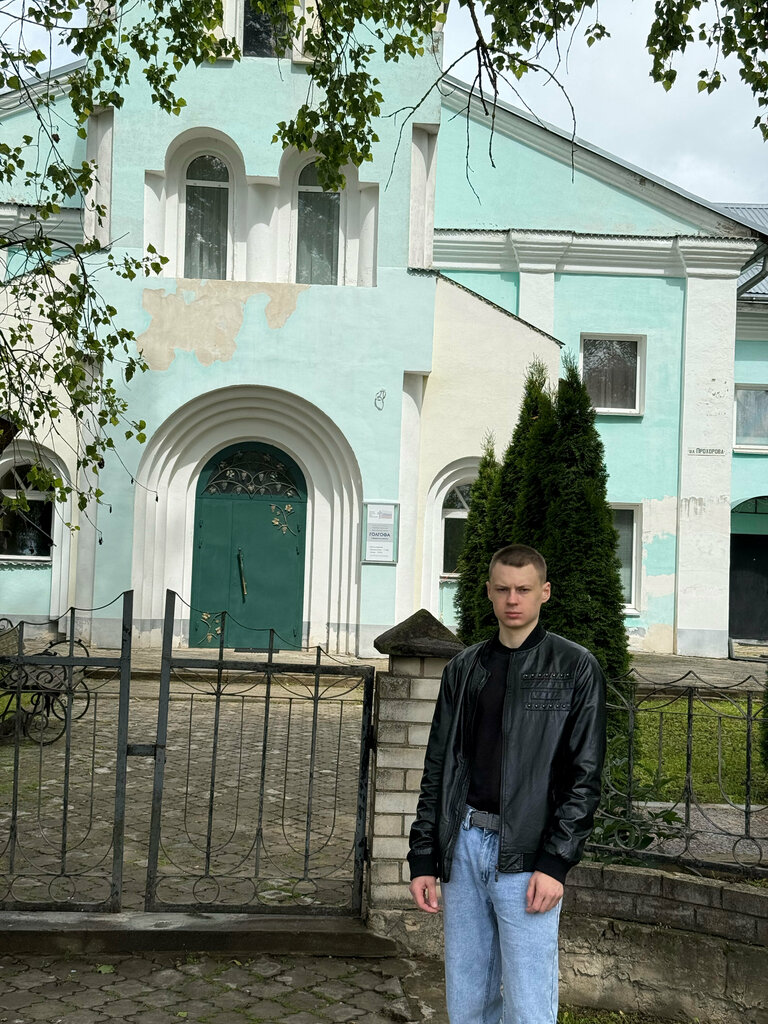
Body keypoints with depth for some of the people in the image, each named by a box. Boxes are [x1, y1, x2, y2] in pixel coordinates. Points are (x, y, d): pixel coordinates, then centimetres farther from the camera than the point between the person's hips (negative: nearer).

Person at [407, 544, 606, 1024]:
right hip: (463, 845, 4)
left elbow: (585, 774, -5)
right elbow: (438, 768, 12)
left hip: (527, 857, -4)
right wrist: (423, 858, 8)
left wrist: (556, 862, -13)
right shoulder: (464, 668, 11)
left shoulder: (576, 669, -1)